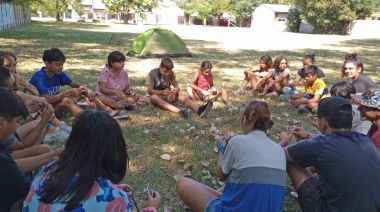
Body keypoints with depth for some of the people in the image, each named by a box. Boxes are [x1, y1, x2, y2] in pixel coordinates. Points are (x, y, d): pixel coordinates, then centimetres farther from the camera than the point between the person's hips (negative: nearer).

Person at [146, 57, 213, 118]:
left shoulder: (170, 73, -3)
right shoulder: (153, 73, -14)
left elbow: (177, 86, -3)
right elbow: (149, 91, -17)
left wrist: (177, 89, -28)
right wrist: (162, 92, -34)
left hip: (167, 96, 3)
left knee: (179, 94, -29)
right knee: (154, 97, -39)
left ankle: (199, 109, -55)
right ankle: (180, 111, -61)